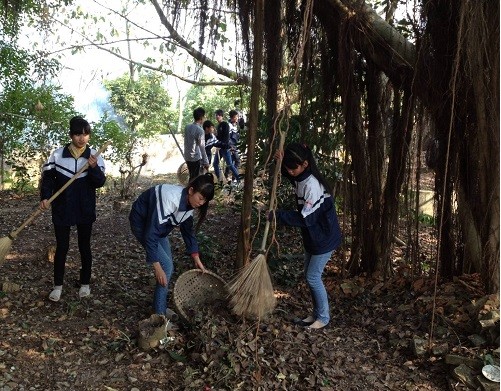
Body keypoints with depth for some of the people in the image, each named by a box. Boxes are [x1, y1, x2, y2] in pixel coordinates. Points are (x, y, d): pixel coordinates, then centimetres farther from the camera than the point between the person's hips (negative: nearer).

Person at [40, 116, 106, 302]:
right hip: (62, 209, 0)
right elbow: (48, 177, -1)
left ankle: (85, 283, 25)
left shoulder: (94, 156, -4)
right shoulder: (58, 154, -5)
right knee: (61, 247, 7)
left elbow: (100, 182, -9)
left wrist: (94, 167, -27)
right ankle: (58, 285, 21)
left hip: (85, 210, 0)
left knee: (84, 246, 11)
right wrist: (45, 197, -16)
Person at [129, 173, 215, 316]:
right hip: (142, 223, -8)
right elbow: (151, 233, -37)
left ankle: (162, 309, 22)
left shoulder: (188, 202, -11)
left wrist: (197, 259, 1)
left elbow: (188, 230, 3)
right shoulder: (169, 199, -37)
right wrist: (157, 267, -35)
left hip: (158, 224, 8)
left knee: (168, 267, 7)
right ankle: (160, 314, -2)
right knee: (166, 267, -14)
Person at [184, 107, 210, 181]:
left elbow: (186, 141, 11)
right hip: (195, 158, -7)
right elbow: (202, 148, -17)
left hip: (187, 156, 7)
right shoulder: (200, 130, -18)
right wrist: (206, 162, -11)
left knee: (192, 177, 17)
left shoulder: (187, 127, 4)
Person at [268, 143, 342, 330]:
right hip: (312, 237, 9)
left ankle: (323, 318, 17)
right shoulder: (301, 178, -1)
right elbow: (289, 174, 23)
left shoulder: (312, 185, -28)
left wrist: (278, 215, -25)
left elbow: (306, 218, -29)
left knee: (313, 277, 0)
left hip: (324, 237, -9)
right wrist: (281, 161, 2)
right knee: (309, 275, 15)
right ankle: (316, 314, 30)